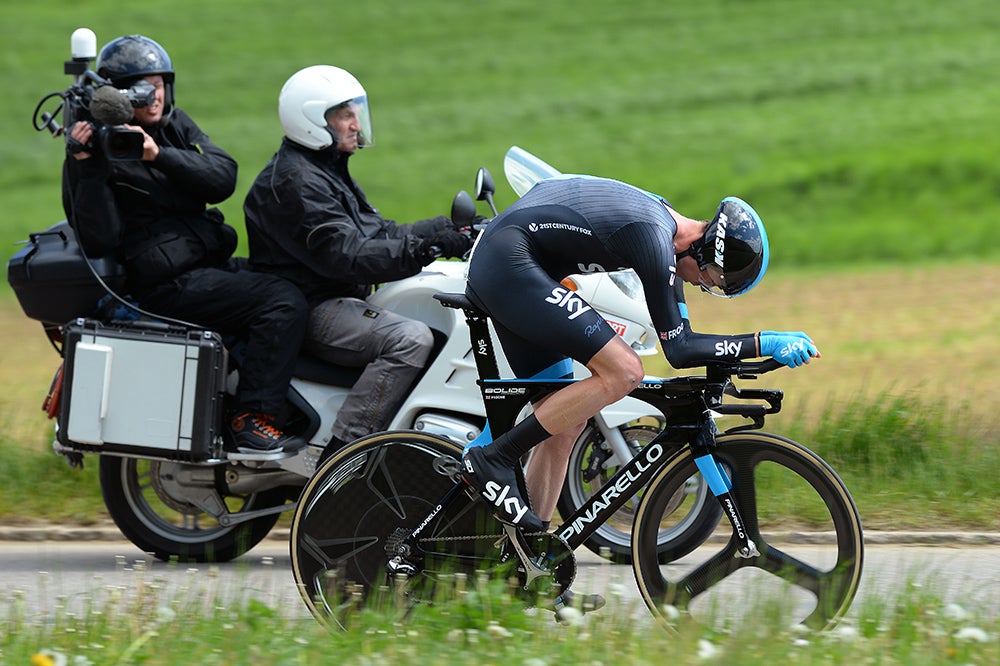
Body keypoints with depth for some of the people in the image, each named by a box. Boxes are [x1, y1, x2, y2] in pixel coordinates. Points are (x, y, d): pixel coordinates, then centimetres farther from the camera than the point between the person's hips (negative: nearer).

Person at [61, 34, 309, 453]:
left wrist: (160, 155, -20)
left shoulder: (175, 126, 11)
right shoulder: (96, 146, -10)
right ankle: (251, 420, -23)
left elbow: (223, 178, -6)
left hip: (210, 261, 9)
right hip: (167, 285, -8)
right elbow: (99, 241, -20)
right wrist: (85, 166, -28)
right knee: (284, 303, -22)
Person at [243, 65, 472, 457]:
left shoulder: (328, 171, 19)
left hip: (340, 299, 11)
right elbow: (347, 255, -26)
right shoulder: (296, 182, -17)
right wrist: (423, 248, -31)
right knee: (410, 339, -29)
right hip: (308, 309, -11)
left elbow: (374, 232, 19)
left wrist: (442, 230, 6)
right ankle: (343, 449, -32)